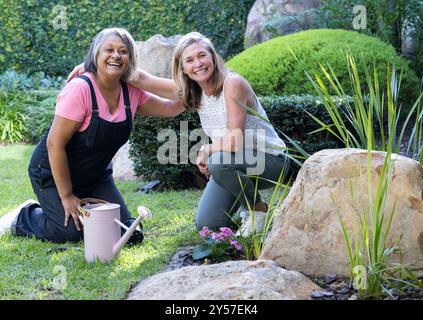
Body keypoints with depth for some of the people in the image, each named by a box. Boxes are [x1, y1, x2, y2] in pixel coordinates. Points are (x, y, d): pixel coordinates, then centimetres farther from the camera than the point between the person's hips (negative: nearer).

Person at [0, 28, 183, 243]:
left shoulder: (131, 93, -7)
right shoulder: (80, 89, -27)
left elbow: (172, 108, 2)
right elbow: (55, 144, -25)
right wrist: (67, 196, -21)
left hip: (96, 175, 6)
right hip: (54, 173, -6)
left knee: (124, 230, -5)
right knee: (71, 232, -17)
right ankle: (22, 218, 12)